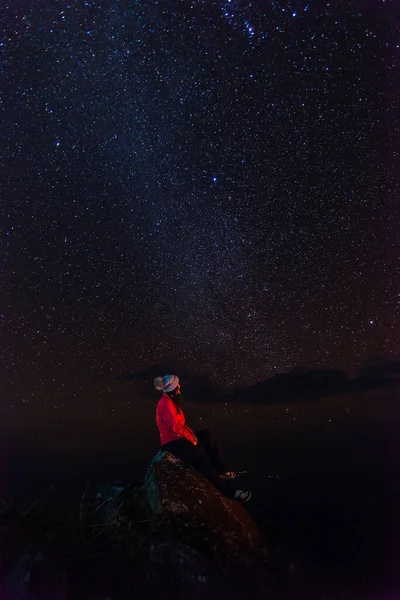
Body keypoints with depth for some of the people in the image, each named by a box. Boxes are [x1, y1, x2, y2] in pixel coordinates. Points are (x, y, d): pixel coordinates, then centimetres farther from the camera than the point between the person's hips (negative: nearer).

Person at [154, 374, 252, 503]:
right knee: (201, 459, -21)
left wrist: (190, 433, 1)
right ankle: (228, 490, -15)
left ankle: (219, 470, 0)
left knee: (207, 435, 3)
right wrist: (191, 438, -13)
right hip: (172, 442, -10)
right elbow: (175, 427, -24)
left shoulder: (171, 400, 11)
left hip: (179, 438, 10)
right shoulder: (165, 404, -21)